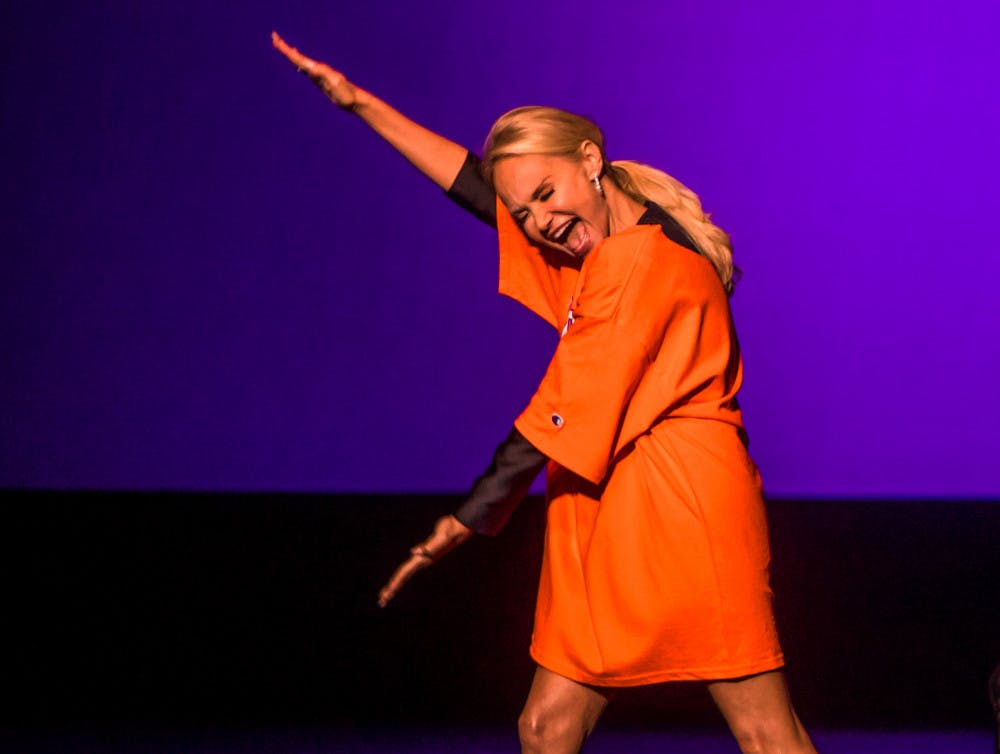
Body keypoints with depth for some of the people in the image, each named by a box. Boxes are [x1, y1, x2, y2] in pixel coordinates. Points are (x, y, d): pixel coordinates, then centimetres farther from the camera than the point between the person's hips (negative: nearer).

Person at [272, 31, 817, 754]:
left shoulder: (640, 263, -15)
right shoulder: (607, 236, 15)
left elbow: (558, 421, -14)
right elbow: (475, 180, 24)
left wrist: (467, 520, -6)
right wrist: (357, 99, 23)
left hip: (679, 505, -10)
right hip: (610, 529, 10)